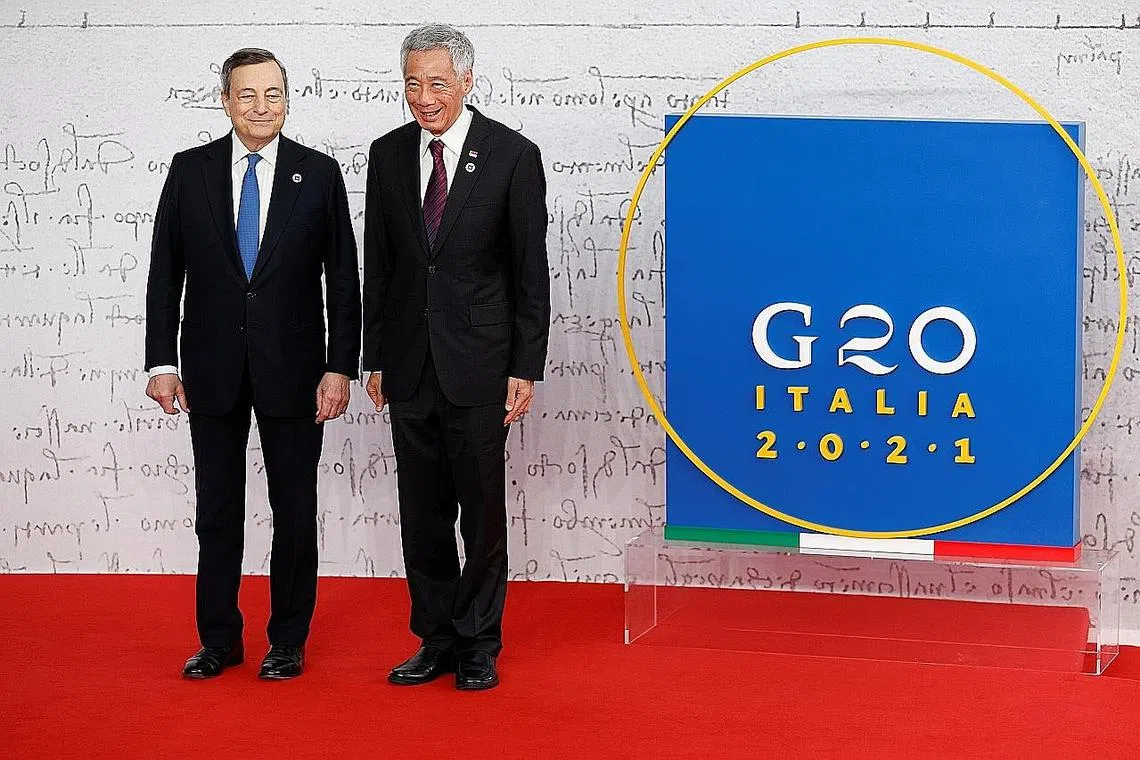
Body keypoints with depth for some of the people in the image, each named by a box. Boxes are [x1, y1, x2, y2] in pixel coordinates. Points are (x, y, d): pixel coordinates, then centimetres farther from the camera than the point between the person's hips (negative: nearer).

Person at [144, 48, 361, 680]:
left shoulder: (319, 174, -1)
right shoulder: (190, 171, 2)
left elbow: (343, 279, -1)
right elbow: (165, 273, 4)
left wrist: (340, 367, -7)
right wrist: (162, 362, -2)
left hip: (292, 367, -1)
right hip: (213, 368, 1)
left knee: (295, 510, 6)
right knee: (217, 511, 9)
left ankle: (288, 641, 18)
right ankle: (219, 639, 20)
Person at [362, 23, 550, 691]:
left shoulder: (513, 155, -6)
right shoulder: (388, 155, 5)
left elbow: (531, 271, -5)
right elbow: (379, 265, 11)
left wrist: (527, 368, -8)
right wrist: (375, 359, 9)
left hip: (479, 362, -4)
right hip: (409, 365, 4)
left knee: (484, 512, 3)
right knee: (422, 515, 9)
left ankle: (479, 644, 16)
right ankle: (436, 641, 20)